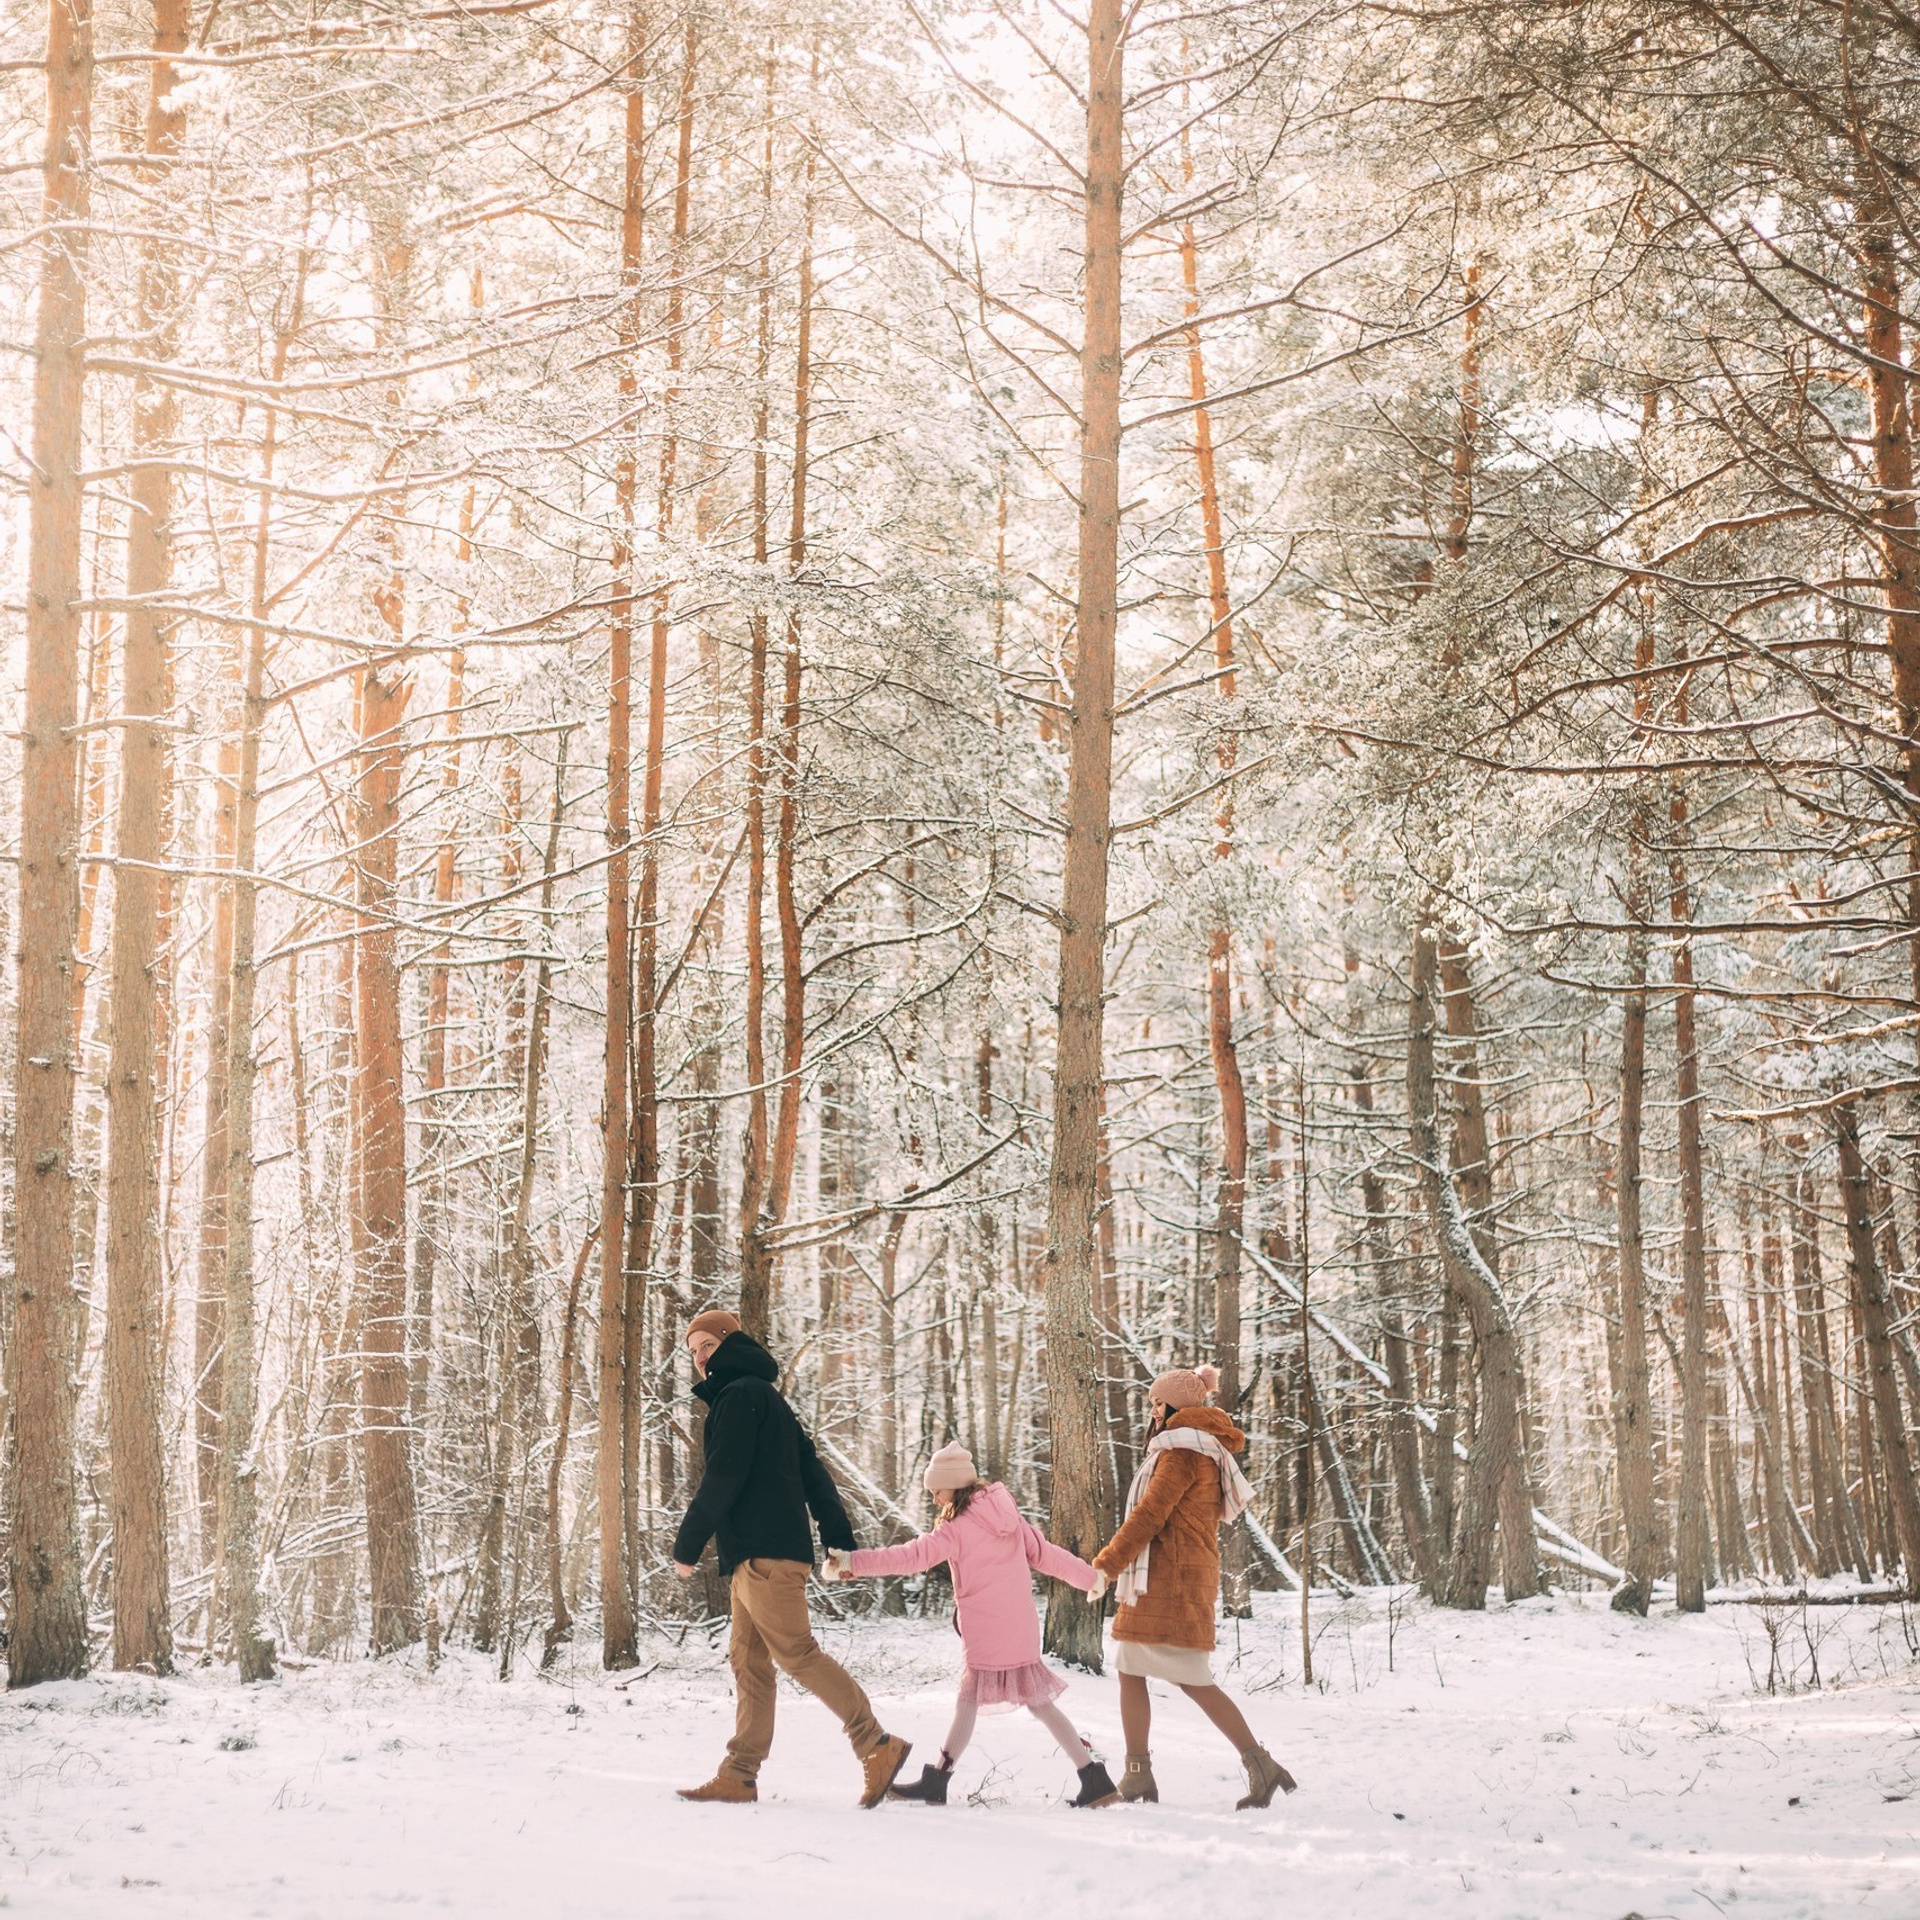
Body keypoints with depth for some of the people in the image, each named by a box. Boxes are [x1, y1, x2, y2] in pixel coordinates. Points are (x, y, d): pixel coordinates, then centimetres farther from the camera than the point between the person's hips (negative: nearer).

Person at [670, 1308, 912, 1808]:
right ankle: (738, 1776, 5)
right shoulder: (766, 1397, 25)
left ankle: (877, 1746, -13)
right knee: (749, 1662, 6)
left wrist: (687, 1545, -8)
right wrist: (840, 1540, 15)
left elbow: (723, 1477, -13)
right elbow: (812, 1472, 20)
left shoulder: (740, 1394, -5)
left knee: (795, 1654, -12)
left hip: (763, 1554, -10)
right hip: (754, 1557, 10)